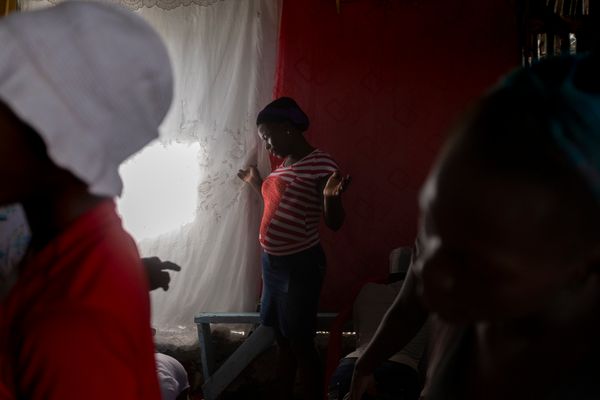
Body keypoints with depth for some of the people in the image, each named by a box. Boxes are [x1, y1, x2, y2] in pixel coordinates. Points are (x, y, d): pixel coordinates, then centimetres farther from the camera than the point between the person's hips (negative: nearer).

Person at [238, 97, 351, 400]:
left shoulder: (320, 163, -15)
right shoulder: (285, 165, 11)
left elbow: (334, 222, -16)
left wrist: (331, 196, -36)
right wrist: (256, 182, 27)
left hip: (300, 265, -8)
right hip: (272, 262, 9)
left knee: (301, 343, -1)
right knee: (282, 340, 17)